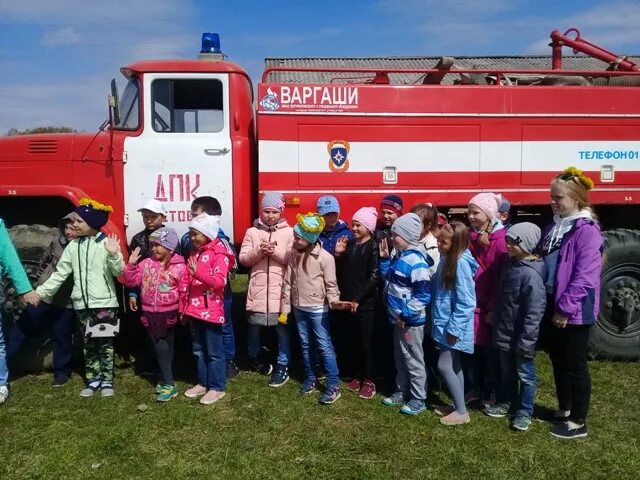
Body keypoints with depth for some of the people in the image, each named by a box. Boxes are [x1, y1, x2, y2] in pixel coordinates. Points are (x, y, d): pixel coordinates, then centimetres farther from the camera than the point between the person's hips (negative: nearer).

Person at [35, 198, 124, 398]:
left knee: (105, 343, 2)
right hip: (82, 304, 5)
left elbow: (119, 272, -11)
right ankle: (93, 380, 22)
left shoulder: (107, 243, -8)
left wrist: (114, 255, -28)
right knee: (89, 344, 12)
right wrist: (41, 291, 1)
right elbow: (60, 273, 8)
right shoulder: (73, 246, 6)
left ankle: (106, 381, 13)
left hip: (105, 303, -5)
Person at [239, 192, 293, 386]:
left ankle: (282, 366, 15)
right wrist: (259, 251, -16)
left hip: (280, 289, -1)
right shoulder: (252, 232, 6)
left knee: (282, 328, 2)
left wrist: (276, 251, -19)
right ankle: (254, 356, 39)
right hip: (258, 288, 2)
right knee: (254, 325, 14)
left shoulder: (289, 232, 2)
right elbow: (243, 259, 0)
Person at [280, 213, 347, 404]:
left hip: (318, 309, -5)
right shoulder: (293, 254, -1)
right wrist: (284, 308, 6)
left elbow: (331, 284, -11)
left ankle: (333, 385, 8)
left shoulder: (325, 257, -16)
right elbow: (288, 282, 5)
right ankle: (310, 378, 32)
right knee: (305, 345, 16)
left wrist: (334, 301, -30)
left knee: (324, 347, -1)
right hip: (299, 308, 5)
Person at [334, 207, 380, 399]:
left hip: (366, 303, -6)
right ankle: (357, 375, 27)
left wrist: (358, 298, -18)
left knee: (365, 341, 2)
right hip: (348, 301, 6)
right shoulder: (349, 245, 9)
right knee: (351, 340, 11)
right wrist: (338, 254, -4)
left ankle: (368, 381, 14)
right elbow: (341, 273, 10)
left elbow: (374, 277, -16)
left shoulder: (374, 248, -9)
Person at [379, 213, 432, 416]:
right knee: (400, 357, 20)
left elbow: (424, 294, -25)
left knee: (413, 359, 4)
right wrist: (384, 259, 8)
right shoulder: (399, 257, 6)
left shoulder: (416, 261, -22)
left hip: (411, 320, -9)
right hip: (398, 318, 9)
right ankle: (402, 392, 35)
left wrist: (406, 314, -21)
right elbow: (388, 278, 20)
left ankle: (418, 399, 18)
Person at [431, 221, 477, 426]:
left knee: (444, 366, -3)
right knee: (454, 366, 16)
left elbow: (465, 302, -22)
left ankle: (462, 412, 9)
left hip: (453, 326, -9)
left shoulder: (461, 263, -21)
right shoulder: (447, 259, 6)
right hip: (445, 323, 9)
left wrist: (454, 328, -20)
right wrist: (438, 321, 17)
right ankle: (457, 406, 28)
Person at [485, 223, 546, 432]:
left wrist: (525, 340, -24)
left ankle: (524, 412, 23)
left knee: (525, 375, 10)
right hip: (505, 333, 9)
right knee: (506, 372, 21)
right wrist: (498, 325, 19)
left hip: (520, 337, -8)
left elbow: (534, 311, -24)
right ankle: (506, 403, 37)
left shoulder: (531, 274, -23)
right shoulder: (511, 265, 6)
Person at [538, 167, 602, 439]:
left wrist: (566, 308, -20)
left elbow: (584, 276, -21)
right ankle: (564, 410, 34)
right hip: (552, 307, 8)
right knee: (558, 361, 18)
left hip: (574, 312, -8)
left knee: (575, 365, 3)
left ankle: (578, 422, 17)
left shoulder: (587, 230, -17)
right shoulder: (554, 226, 10)